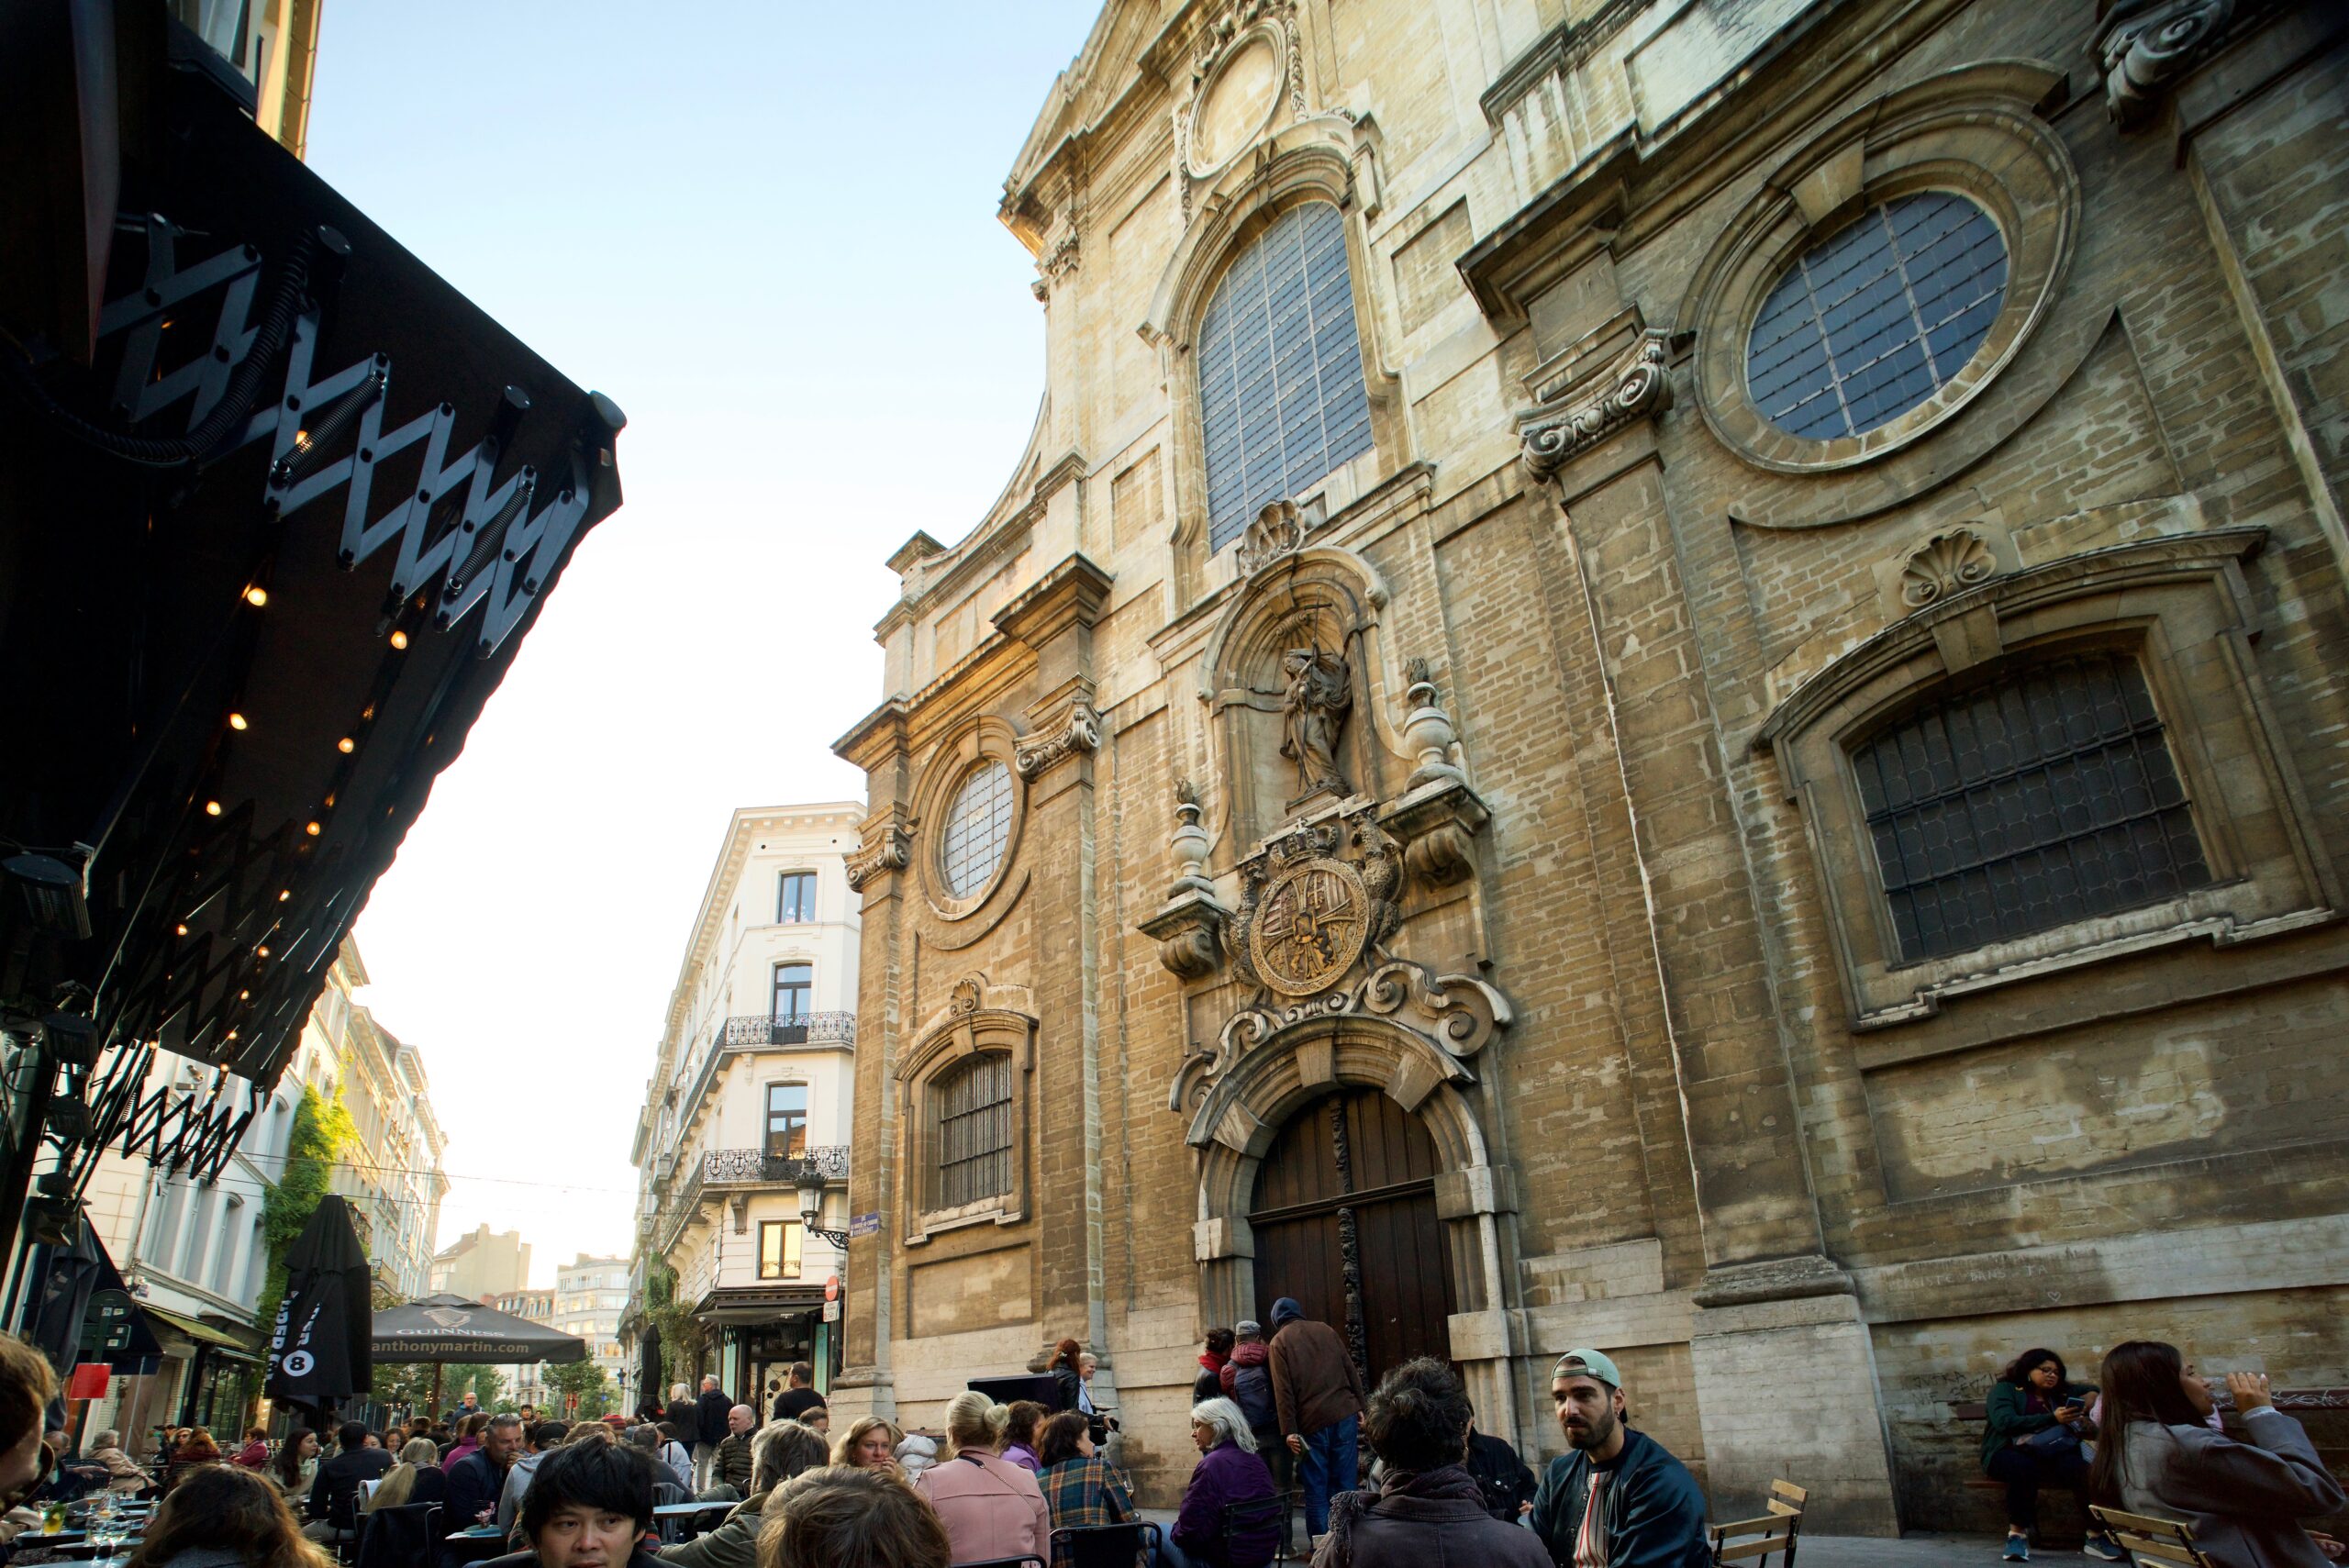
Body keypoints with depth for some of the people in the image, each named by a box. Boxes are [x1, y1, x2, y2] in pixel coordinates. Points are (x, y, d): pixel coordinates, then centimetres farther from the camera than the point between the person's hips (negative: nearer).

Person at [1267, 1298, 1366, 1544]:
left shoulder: (1279, 1341, 3)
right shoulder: (1326, 1330, 14)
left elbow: (1283, 1390, -6)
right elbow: (1351, 1370, 11)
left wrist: (1289, 1430, -8)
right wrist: (1359, 1407, 13)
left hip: (1311, 1422, -3)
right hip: (1344, 1415, 3)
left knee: (1316, 1491, 4)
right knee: (1345, 1486, 8)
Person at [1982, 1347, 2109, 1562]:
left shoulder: (2060, 1393, 23)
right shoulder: (2005, 1389, 5)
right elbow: (2006, 1422, -12)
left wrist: (2092, 1397, 6)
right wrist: (2053, 1419, -21)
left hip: (2050, 1455, 4)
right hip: (2010, 1453, -4)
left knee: (2085, 1468, -29)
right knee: (2025, 1467, -40)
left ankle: (2096, 1536, -25)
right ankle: (2018, 1534, -28)